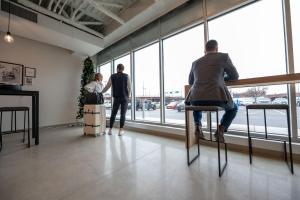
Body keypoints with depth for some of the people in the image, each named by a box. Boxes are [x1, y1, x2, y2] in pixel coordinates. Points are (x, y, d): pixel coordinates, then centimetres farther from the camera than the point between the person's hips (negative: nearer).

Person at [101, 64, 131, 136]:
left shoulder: (112, 77, 3)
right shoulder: (126, 76, 0)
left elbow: (107, 87, 6)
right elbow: (129, 88, 1)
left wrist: (100, 92, 22)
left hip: (116, 98, 2)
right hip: (124, 98, -1)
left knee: (113, 114, 12)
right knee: (123, 114, 2)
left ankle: (110, 130, 18)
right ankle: (121, 130, 4)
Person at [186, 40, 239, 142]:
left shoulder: (195, 62, 19)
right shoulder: (224, 56, 11)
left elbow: (190, 82, 29)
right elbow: (235, 76, 18)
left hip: (196, 99, 3)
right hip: (217, 98, -2)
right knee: (233, 108, 32)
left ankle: (197, 126, 18)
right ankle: (221, 130, 10)